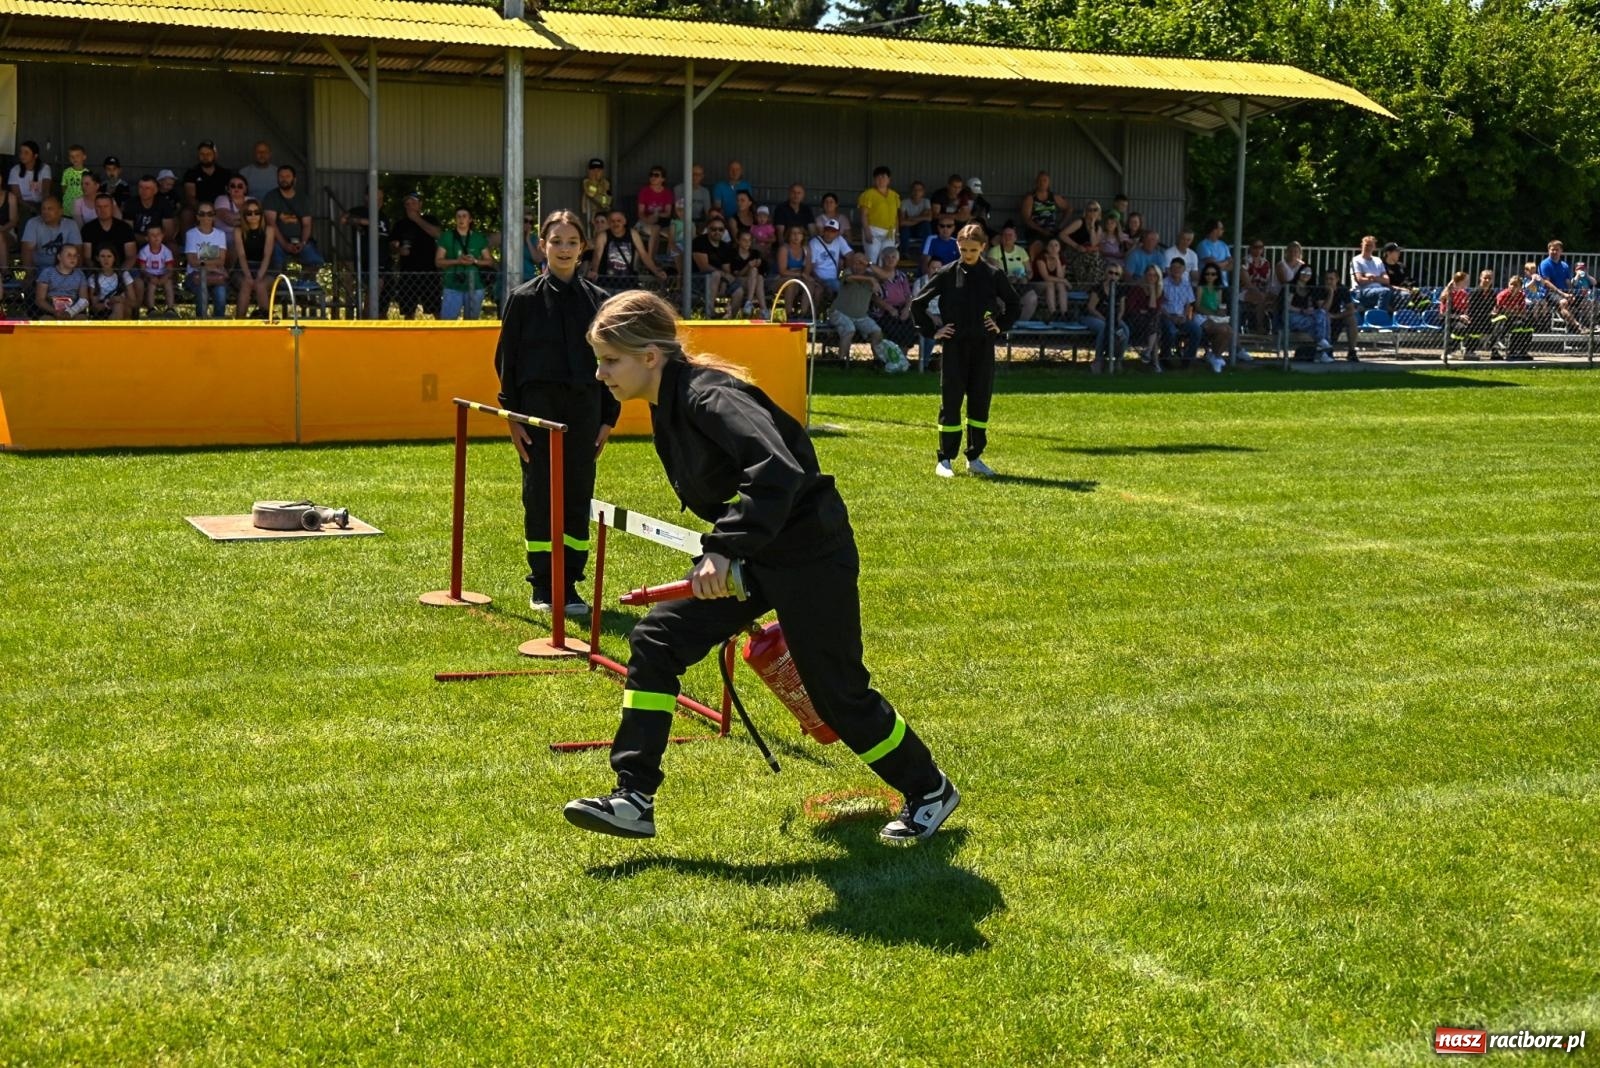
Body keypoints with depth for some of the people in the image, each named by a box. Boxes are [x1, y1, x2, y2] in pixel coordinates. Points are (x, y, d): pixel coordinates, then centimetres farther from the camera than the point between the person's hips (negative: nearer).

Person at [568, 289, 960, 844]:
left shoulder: (709, 397, -25)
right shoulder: (669, 405, 5)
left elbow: (779, 471, -39)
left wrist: (723, 548, -43)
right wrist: (719, 557, 26)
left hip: (809, 553, -9)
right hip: (751, 556, 9)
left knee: (838, 693, 3)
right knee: (656, 640, -3)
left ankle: (929, 790, 27)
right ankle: (635, 800, -1)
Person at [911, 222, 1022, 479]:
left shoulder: (994, 275, 2)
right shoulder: (947, 274, -2)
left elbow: (1015, 305, 17)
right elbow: (917, 303, 5)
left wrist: (1001, 326, 5)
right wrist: (931, 332, 0)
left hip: (984, 348, 2)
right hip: (954, 347, -2)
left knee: (980, 402, 6)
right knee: (950, 402, 0)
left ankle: (975, 457, 16)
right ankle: (944, 459, 6)